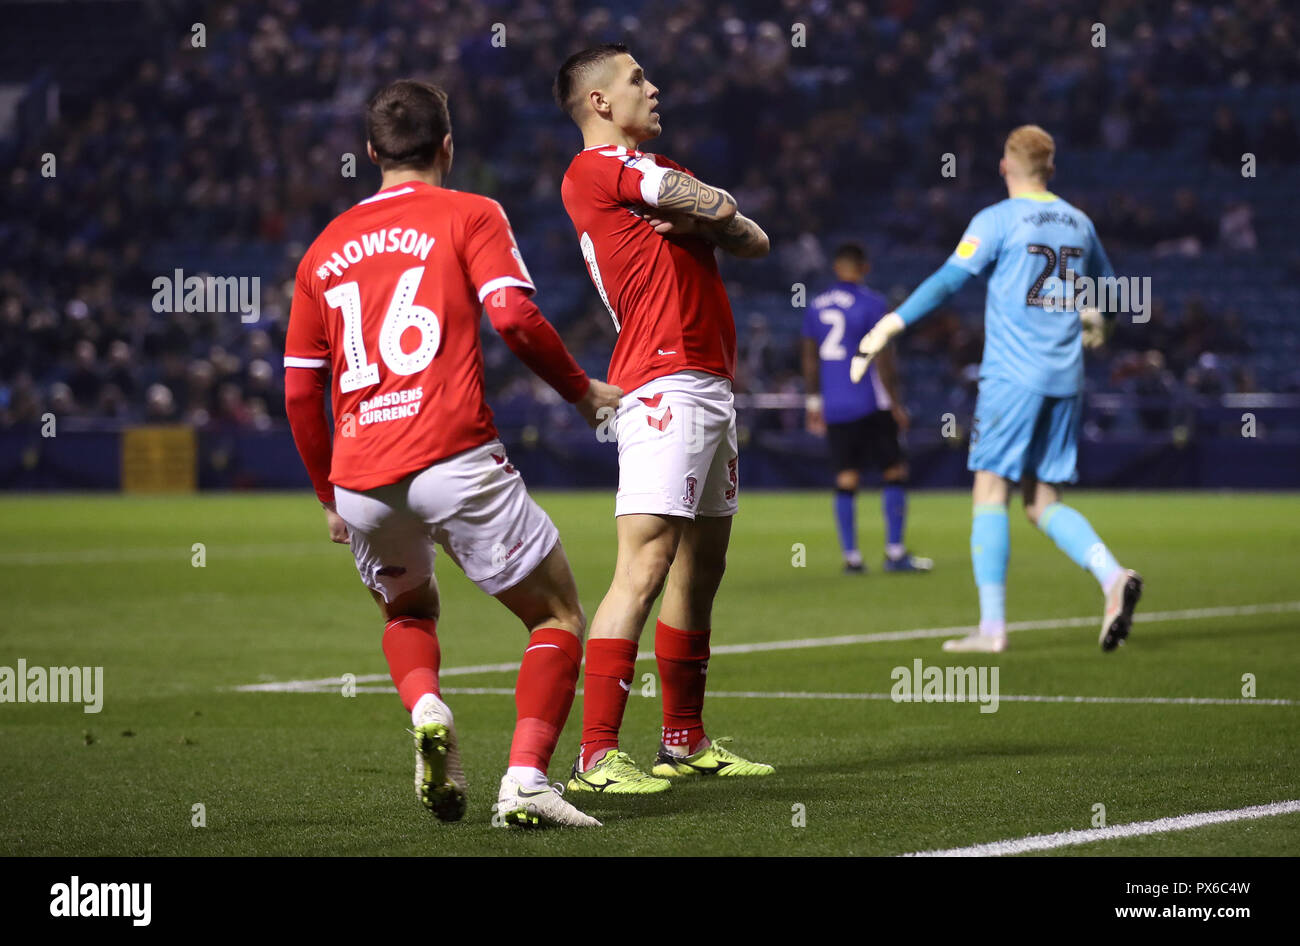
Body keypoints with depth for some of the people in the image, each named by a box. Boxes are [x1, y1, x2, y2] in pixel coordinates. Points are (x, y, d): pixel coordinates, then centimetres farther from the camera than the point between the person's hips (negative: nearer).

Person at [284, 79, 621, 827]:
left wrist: (331, 497, 29)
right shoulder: (469, 215, 5)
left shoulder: (326, 248, 18)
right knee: (560, 616, 9)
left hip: (360, 481, 5)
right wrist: (584, 391, 5)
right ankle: (526, 780, -11)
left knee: (410, 611, 30)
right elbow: (514, 316, -10)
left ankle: (426, 710, -1)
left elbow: (300, 392, 19)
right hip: (452, 460, -5)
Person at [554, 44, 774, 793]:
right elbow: (718, 206, -11)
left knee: (702, 568, 14)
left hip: (713, 385, 10)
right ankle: (597, 755, -19)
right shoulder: (596, 168, -6)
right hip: (666, 386, -10)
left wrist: (704, 223, -5)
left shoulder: (655, 171, 23)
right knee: (645, 568, -16)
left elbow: (754, 241, 13)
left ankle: (685, 740, 22)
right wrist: (710, 211, 9)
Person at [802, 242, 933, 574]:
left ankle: (851, 556, 4)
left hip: (833, 407, 5)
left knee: (846, 481, 7)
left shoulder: (816, 306, 9)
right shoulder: (871, 304, -8)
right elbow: (883, 360, -11)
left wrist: (813, 403, 22)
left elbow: (810, 359, 14)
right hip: (869, 405, -5)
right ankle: (895, 553, -4)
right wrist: (896, 403, -5)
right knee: (894, 472, 1)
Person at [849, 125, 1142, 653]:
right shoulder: (1078, 223, 14)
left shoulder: (998, 220, -3)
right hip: (1066, 378, 5)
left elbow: (948, 280, -12)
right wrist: (1099, 323, 49)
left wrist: (890, 326, -12)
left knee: (991, 491, -1)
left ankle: (992, 626, -5)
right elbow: (1107, 289, 28)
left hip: (1013, 375, -5)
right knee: (1043, 502, 11)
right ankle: (1112, 576, -12)